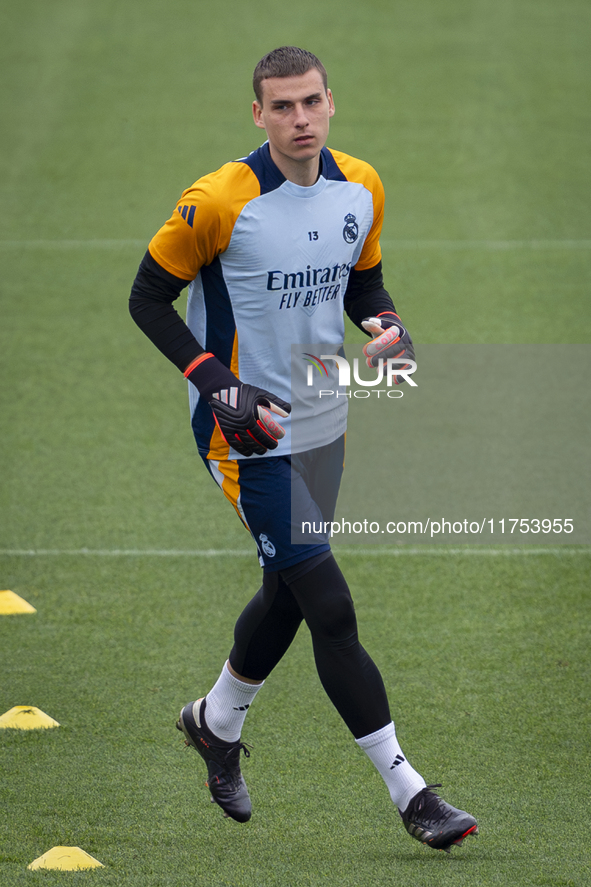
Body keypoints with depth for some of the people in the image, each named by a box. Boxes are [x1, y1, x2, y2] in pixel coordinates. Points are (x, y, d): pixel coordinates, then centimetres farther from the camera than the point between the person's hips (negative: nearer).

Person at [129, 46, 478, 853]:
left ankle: (217, 721, 47)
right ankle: (407, 792, -4)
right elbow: (148, 300, -10)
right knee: (331, 610, -9)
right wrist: (218, 386, -19)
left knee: (287, 594, 20)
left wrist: (387, 328, -7)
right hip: (247, 429, -7)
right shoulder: (219, 203, -19)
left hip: (322, 421, 7)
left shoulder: (360, 189, 0)